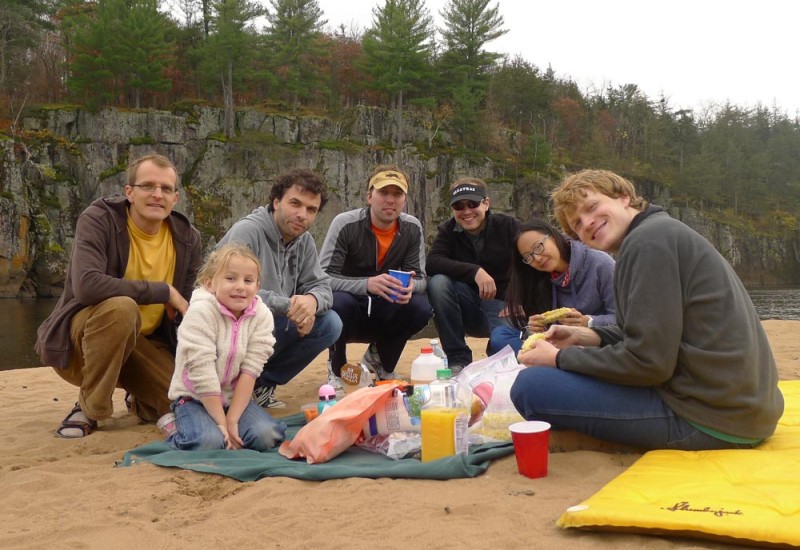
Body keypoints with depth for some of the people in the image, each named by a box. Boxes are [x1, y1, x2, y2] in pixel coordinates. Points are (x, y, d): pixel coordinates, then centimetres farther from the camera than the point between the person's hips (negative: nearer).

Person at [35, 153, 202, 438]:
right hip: (82, 334, -5)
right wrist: (164, 291, -29)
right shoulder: (98, 219, -18)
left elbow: (190, 309, 5)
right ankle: (88, 407, -14)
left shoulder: (187, 238, -3)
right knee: (120, 308, -38)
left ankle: (137, 399, 25)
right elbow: (87, 286, -35)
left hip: (146, 341, 5)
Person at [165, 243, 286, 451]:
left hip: (237, 397, 4)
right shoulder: (201, 312, -19)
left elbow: (250, 371, -13)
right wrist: (221, 422, -20)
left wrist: (232, 420, -18)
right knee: (209, 441, -29)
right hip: (195, 397, -3)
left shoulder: (262, 316, -9)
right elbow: (202, 372, -21)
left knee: (267, 436, -20)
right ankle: (178, 425, 3)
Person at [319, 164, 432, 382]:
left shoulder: (413, 228, -8)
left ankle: (383, 363, 5)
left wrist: (410, 286, -31)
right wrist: (367, 284, -41)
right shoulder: (345, 224, -20)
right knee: (340, 302, -36)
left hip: (383, 314, 3)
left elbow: (420, 278, -5)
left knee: (420, 307, -24)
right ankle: (337, 369, -5)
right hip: (349, 311, -3)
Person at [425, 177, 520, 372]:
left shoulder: (508, 226, -6)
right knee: (438, 282, -27)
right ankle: (458, 359, -17)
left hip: (503, 304, -3)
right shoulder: (448, 231, -2)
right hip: (470, 308, 3)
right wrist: (474, 271, -32)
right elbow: (432, 262, -20)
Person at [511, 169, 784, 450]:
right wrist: (586, 337, 9)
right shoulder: (664, 231, 17)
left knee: (531, 385, -13)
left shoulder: (647, 240, -14)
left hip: (710, 419, -11)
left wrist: (559, 358, -6)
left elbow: (648, 361, -18)